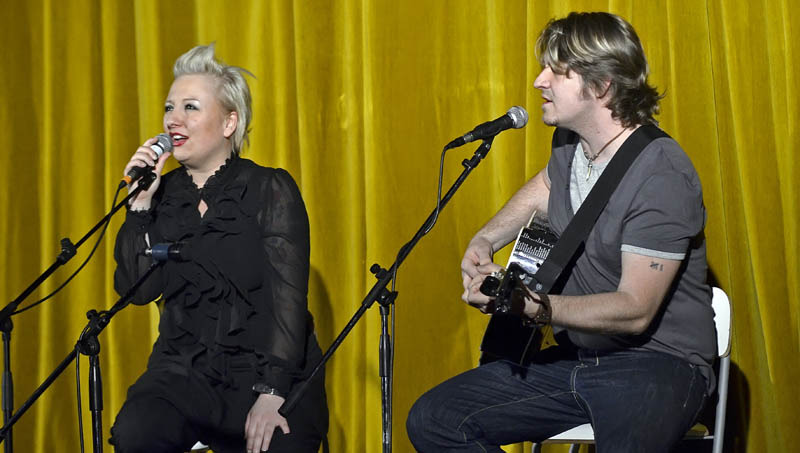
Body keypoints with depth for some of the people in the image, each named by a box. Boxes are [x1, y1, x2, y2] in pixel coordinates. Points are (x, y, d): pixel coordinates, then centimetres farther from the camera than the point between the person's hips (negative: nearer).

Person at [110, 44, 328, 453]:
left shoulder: (271, 189, -2)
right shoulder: (165, 195, 9)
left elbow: (287, 296, -11)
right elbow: (138, 288, 0)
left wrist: (272, 392, -21)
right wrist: (141, 203, -7)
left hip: (266, 369, -3)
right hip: (186, 369, 3)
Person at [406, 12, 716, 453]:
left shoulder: (662, 176, -18)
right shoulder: (571, 149, 7)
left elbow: (635, 311, -21)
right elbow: (541, 189, 33)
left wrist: (532, 306, -30)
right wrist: (486, 239, 15)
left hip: (656, 362, -8)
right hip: (574, 357, 8)